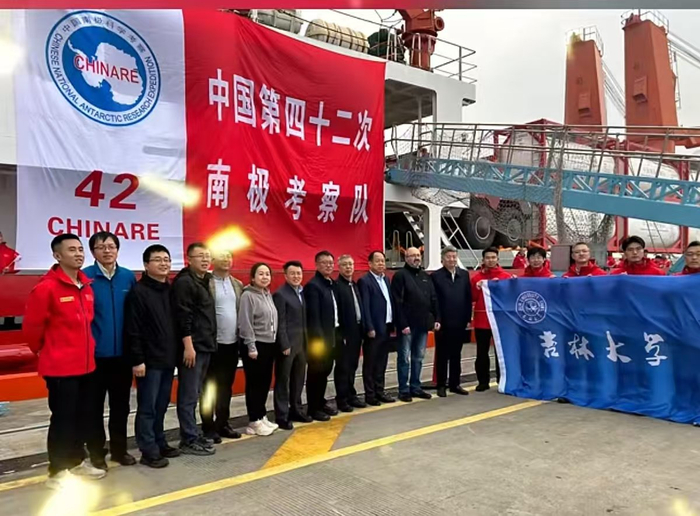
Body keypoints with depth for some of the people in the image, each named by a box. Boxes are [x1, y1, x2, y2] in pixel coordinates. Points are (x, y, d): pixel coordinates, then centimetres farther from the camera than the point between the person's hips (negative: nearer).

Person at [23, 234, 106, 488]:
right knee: (62, 418, 2)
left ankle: (77, 461, 32)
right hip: (60, 367, -7)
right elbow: (31, 326, -9)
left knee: (83, 415, 15)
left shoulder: (87, 286, 8)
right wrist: (44, 350, 5)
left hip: (86, 364, 7)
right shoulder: (46, 287, -15)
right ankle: (57, 472, 16)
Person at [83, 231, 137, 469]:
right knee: (95, 403, 10)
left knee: (121, 402, 15)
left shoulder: (129, 277, 3)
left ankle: (119, 448, 30)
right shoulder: (85, 277, -9)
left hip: (123, 352, 4)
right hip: (95, 352, -3)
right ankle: (97, 451, 25)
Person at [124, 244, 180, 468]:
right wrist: (137, 360, -17)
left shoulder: (170, 290, 11)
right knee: (147, 408, 2)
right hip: (149, 361, -7)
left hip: (168, 359, 7)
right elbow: (132, 330, -14)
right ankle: (149, 451, 11)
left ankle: (160, 443, 28)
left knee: (161, 406, 16)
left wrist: (176, 353, 14)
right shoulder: (138, 292, -10)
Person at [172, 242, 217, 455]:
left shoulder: (205, 281, 17)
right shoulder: (184, 282, -12)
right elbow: (182, 316, -19)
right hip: (192, 347, -9)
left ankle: (193, 435, 24)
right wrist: (188, 345, -22)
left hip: (204, 346, 9)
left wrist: (209, 342, 17)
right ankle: (189, 440, 7)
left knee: (194, 394, 15)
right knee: (188, 396, -1)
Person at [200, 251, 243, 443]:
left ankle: (222, 424, 27)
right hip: (213, 343, -6)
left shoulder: (238, 285, 11)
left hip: (232, 342, 6)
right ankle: (208, 428, 15)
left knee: (226, 387, 15)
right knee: (210, 387, 5)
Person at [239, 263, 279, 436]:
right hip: (255, 345, -7)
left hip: (269, 344, 7)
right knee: (254, 383, 1)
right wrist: (251, 347, -18)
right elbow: (245, 324, -16)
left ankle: (262, 417, 25)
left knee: (265, 382, 13)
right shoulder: (248, 295, -12)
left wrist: (274, 341, 11)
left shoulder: (268, 295, 11)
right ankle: (254, 422, 11)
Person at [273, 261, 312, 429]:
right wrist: (284, 345, -17)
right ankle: (281, 416, 11)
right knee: (283, 381, 3)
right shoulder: (280, 294, -11)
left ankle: (296, 410, 28)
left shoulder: (302, 292, 12)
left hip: (301, 343, 8)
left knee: (298, 379, 16)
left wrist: (306, 341, 10)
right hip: (287, 344, -7)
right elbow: (280, 323, -15)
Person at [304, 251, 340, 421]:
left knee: (325, 371, 17)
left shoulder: (332, 284, 12)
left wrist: (337, 333, 9)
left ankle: (321, 402, 30)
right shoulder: (312, 285, -14)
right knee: (316, 372, 3)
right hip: (319, 338, -8)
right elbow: (313, 316, -19)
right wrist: (318, 338, -21)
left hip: (331, 335, 8)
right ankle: (313, 408, 14)